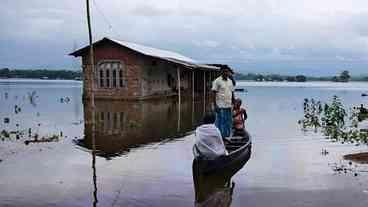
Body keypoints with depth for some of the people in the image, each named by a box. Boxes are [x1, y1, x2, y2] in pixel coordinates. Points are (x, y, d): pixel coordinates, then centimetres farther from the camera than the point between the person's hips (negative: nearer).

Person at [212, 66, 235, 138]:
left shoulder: (230, 81, 13)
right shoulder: (217, 81, -6)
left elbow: (232, 93, 18)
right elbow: (214, 93, -9)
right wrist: (215, 105, -15)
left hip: (229, 106, 6)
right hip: (220, 106, -6)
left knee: (229, 122, 10)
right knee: (220, 122, -2)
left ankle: (227, 136, 21)